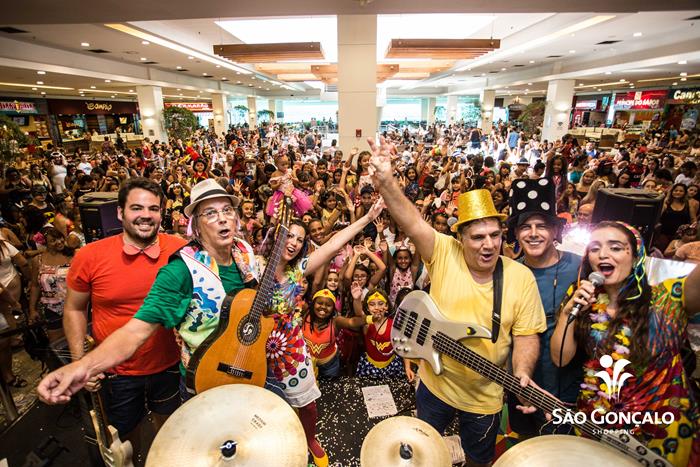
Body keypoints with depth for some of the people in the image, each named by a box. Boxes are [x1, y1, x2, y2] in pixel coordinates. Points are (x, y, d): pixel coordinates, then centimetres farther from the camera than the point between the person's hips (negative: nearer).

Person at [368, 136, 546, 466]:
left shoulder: (521, 277, -14)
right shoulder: (443, 253, -19)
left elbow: (526, 335, -8)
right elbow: (410, 222, -34)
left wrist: (522, 373, -25)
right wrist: (385, 182, -47)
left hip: (484, 397, 1)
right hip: (434, 383, 0)